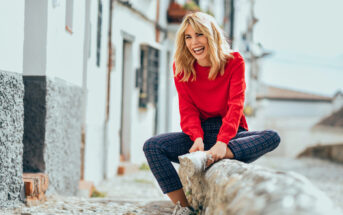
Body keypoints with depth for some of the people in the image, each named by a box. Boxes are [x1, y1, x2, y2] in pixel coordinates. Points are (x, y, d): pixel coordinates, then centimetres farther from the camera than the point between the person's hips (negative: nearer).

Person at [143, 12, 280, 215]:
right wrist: (197, 139, -27)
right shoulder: (181, 67, 1)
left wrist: (222, 143, -34)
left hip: (231, 133, -1)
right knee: (152, 146, -24)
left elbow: (235, 105, -17)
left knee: (272, 137, -30)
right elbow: (187, 109, -5)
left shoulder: (234, 61, -6)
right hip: (201, 134, 2)